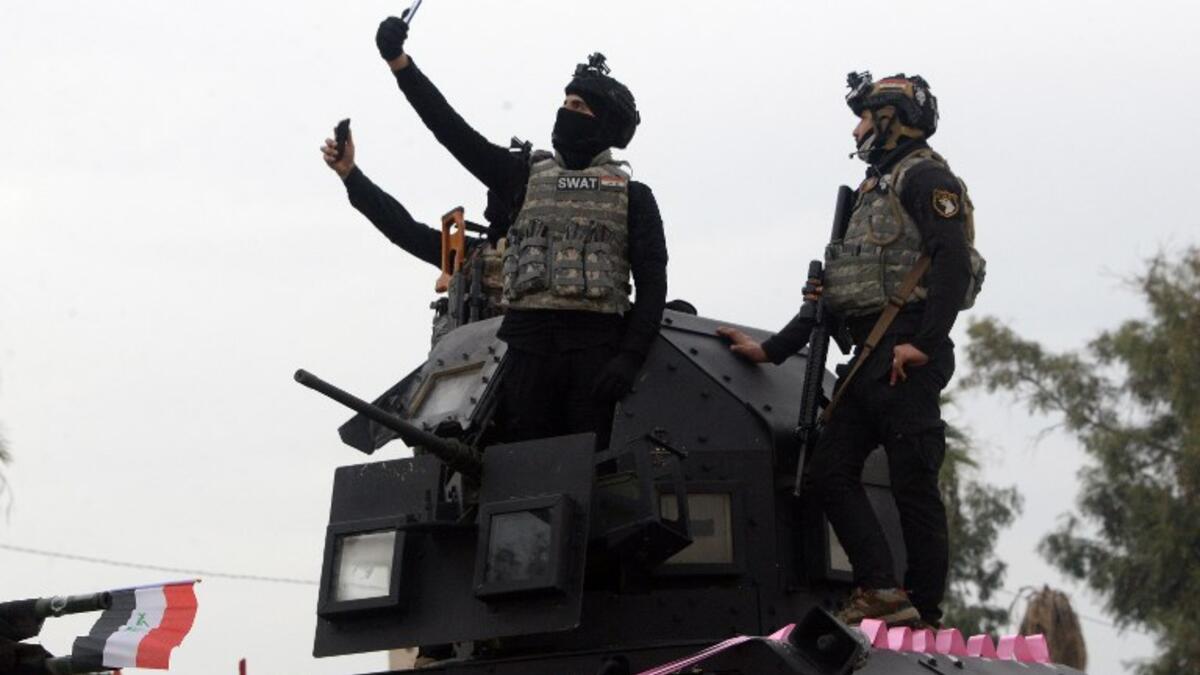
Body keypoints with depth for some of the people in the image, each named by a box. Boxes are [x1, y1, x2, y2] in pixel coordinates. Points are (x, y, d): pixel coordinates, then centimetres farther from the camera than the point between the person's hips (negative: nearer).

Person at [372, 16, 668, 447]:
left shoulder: (633, 196, 12)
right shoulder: (528, 180, 19)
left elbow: (652, 282, 5)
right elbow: (453, 129, 13)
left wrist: (631, 355, -10)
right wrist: (399, 64, 5)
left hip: (595, 347, -2)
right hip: (529, 343, 2)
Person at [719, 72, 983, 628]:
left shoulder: (925, 178, -1)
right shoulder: (871, 194, 28)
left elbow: (953, 262, -16)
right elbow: (837, 291, 30)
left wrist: (924, 345, -23)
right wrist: (771, 351, 27)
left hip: (906, 357, -10)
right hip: (867, 358, 10)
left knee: (913, 482, -9)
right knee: (830, 469, 1)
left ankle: (925, 614, -8)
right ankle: (881, 591, -6)